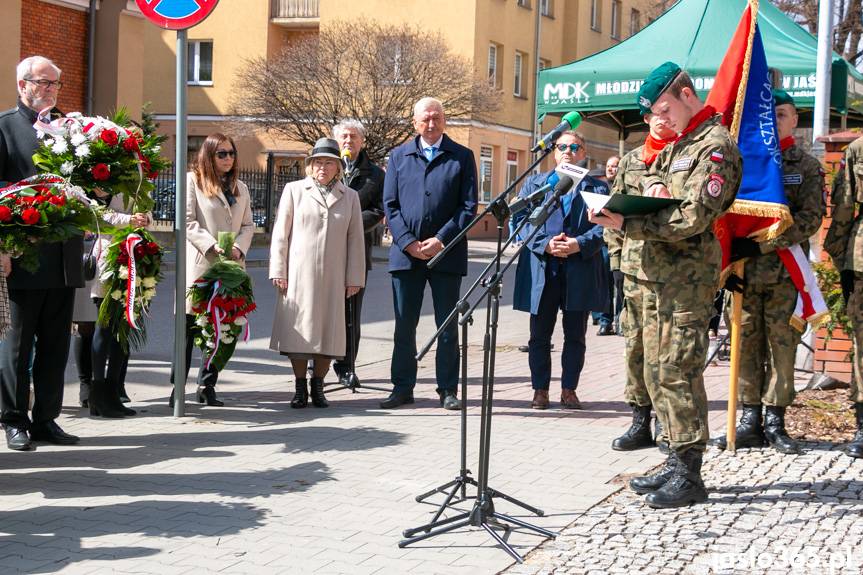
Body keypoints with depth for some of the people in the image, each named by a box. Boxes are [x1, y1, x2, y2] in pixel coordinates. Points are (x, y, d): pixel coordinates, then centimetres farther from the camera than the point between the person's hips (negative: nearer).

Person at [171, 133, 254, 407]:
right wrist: (212, 245, -15)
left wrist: (239, 248, -4)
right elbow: (187, 221, -6)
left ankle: (207, 387, 13)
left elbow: (248, 225, 15)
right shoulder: (192, 181, 2)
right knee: (189, 325, -5)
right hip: (200, 264, -5)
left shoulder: (240, 188, 19)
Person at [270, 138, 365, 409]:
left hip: (333, 277, 1)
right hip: (298, 274, -1)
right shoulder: (294, 190, 7)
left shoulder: (350, 197, 12)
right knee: (298, 329, -1)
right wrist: (278, 271, -2)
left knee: (328, 331, 1)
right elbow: (280, 232, 5)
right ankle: (300, 387, 9)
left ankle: (318, 386, 13)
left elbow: (355, 239, 10)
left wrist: (354, 278, 4)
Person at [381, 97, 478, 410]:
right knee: (404, 325, 6)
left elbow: (469, 206, -1)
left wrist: (441, 240, -11)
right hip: (406, 253, 2)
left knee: (447, 325, 4)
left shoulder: (462, 157, 5)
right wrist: (408, 242, -7)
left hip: (446, 253, -2)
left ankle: (448, 390, 12)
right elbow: (390, 204, 6)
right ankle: (402, 387, 14)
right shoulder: (399, 156, 10)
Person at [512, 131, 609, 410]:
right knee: (540, 335, 4)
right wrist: (545, 244, -13)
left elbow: (602, 226, 0)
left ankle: (569, 389, 14)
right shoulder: (533, 184, 13)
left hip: (580, 270, 0)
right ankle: (540, 389, 12)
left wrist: (579, 244, -18)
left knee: (575, 335, 5)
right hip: (541, 270, 1)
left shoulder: (597, 188, 10)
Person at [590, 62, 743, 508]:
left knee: (677, 371, -10)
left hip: (687, 276, -10)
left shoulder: (715, 145, -10)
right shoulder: (678, 143, 20)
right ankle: (677, 462, 20)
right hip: (656, 272, 10)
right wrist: (654, 184, 0)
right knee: (657, 370, 11)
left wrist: (627, 224, -24)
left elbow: (692, 218, -19)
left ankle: (689, 476, -5)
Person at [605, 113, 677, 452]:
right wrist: (616, 259, 8)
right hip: (634, 266, 4)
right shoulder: (630, 161, 16)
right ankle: (640, 420, 15)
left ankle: (665, 423, 5)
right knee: (635, 344, 7)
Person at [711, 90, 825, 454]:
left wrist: (762, 245, -16)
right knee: (747, 345, 3)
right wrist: (728, 259, -4)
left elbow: (811, 218, -5)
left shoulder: (807, 166, 6)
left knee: (783, 346, 1)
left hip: (786, 273, -2)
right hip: (745, 271, 2)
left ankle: (775, 423, 9)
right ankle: (750, 422, 10)